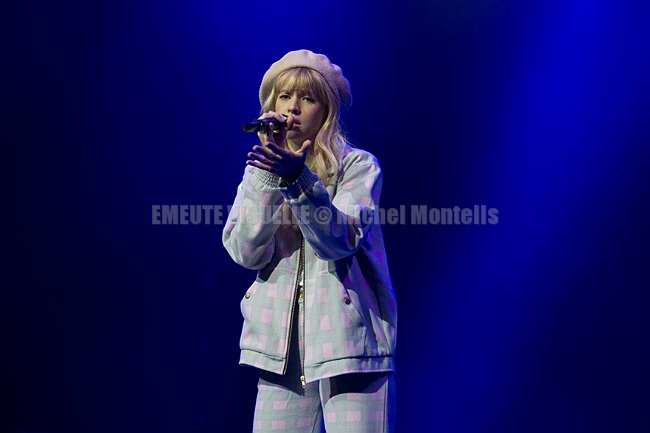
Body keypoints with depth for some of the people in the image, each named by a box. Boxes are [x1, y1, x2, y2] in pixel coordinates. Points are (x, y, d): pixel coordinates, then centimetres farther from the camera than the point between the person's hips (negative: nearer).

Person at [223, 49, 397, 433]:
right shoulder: (260, 170, 12)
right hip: (282, 347, 3)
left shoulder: (358, 166, 2)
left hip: (348, 343, -3)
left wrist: (298, 179, -28)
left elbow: (340, 240, -15)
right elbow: (246, 253, -4)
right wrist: (268, 175, -11)